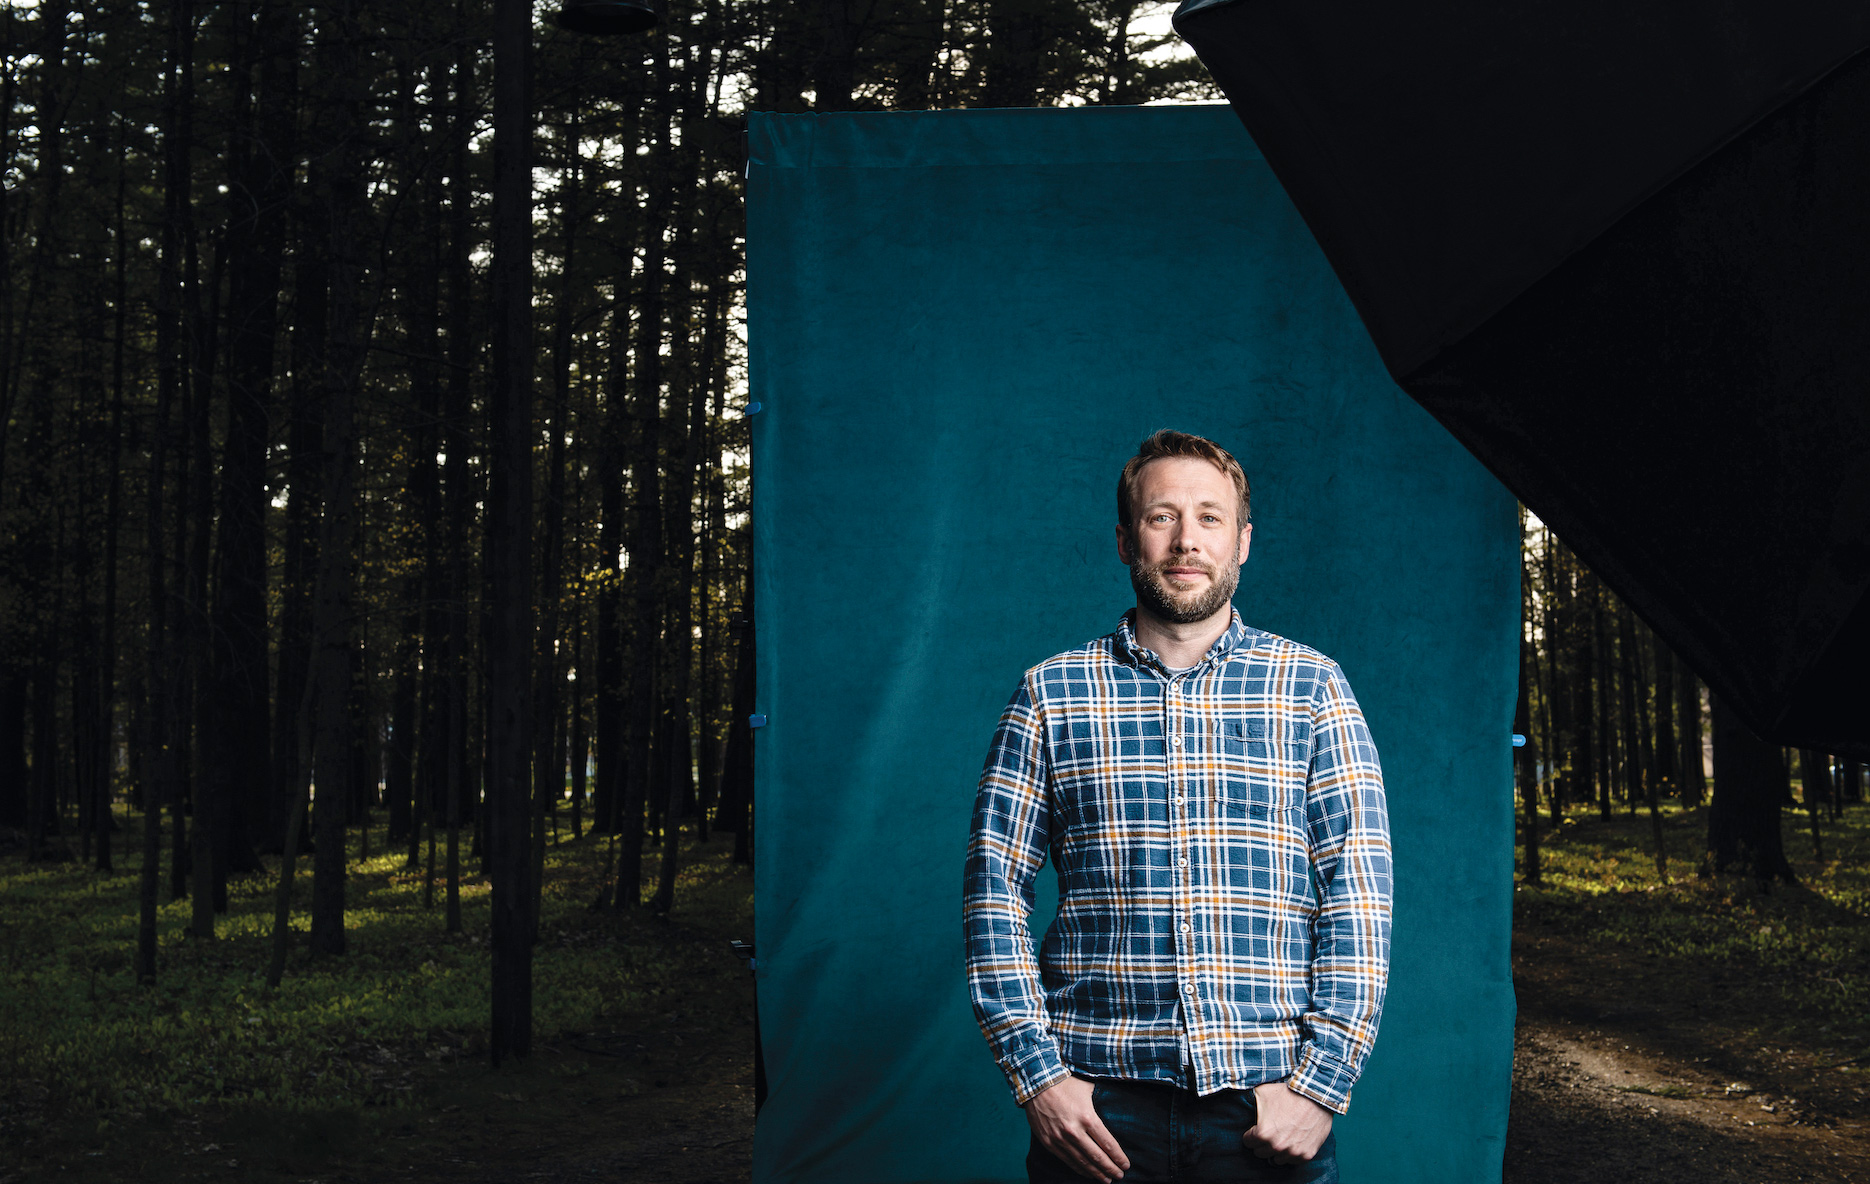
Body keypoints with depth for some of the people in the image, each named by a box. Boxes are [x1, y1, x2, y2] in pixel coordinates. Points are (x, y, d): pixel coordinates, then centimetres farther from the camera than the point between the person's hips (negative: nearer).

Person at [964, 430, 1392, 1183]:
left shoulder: (1313, 688, 5)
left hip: (1266, 1102, 0)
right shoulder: (1052, 694, 6)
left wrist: (1320, 1084, -8)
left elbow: (1359, 890, 0)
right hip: (1095, 1105, 0)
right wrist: (1035, 1074, -5)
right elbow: (994, 886, 4)